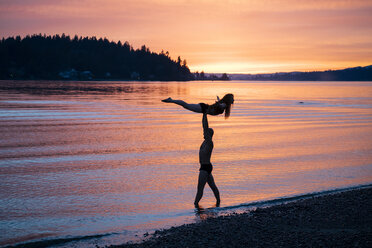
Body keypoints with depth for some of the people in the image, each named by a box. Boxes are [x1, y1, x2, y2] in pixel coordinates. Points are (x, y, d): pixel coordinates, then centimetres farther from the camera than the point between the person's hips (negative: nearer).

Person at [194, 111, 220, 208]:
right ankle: (218, 201, 26)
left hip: (206, 167, -10)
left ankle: (196, 203, -11)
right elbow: (204, 126, 12)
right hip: (204, 167, 10)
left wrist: (205, 115, -15)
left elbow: (206, 127, -19)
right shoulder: (206, 141, 10)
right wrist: (203, 114, 10)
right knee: (212, 185, 18)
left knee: (200, 187, -11)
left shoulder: (209, 142, -14)